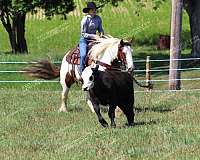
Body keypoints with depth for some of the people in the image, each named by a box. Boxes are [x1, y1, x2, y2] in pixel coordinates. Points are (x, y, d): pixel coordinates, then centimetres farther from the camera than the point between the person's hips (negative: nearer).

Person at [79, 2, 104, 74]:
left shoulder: (98, 18, 2)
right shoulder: (85, 20, -13)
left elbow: (100, 29, 16)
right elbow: (83, 33, -12)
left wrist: (101, 33, -8)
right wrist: (94, 36, -20)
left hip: (93, 39, 5)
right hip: (84, 40, -5)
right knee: (83, 55, -26)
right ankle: (82, 72, -22)